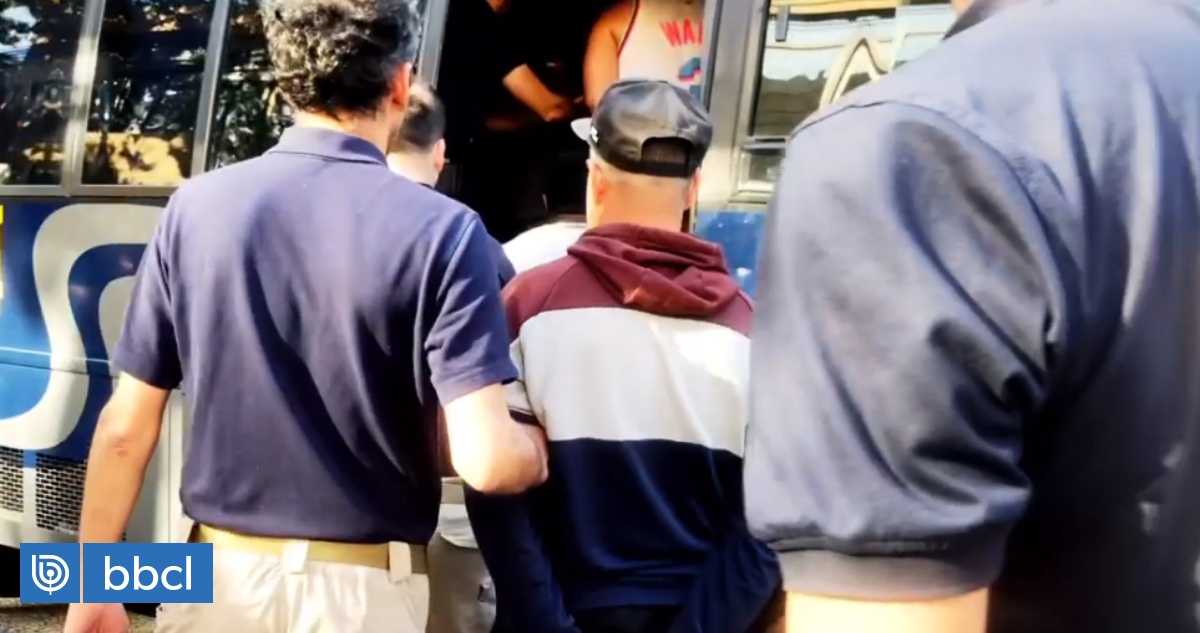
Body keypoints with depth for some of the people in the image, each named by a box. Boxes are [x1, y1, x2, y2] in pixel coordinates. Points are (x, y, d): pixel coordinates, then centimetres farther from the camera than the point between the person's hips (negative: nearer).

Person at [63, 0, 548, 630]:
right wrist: (539, 451, 3)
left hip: (219, 575, 2)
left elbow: (125, 428, -1)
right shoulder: (440, 230, -13)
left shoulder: (196, 206, -4)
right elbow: (487, 459, -19)